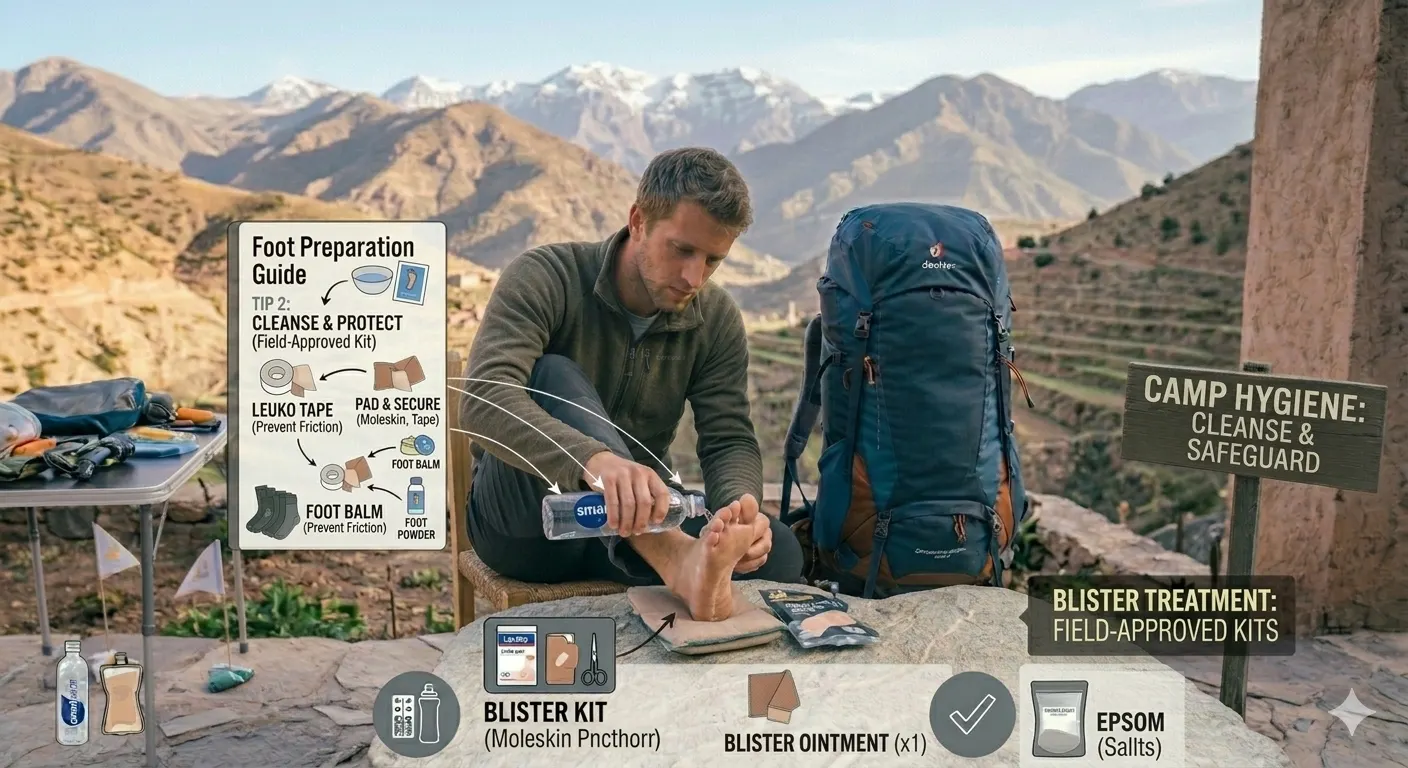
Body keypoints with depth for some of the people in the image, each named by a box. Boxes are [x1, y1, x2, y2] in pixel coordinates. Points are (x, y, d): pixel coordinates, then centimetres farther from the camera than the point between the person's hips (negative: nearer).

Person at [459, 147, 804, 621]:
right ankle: (676, 560, -51)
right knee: (553, 376, -35)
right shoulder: (544, 278, -16)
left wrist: (738, 508, -33)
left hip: (631, 534, 3)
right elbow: (485, 399, -32)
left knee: (778, 551, -22)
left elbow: (730, 440, -8)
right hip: (523, 523, -3)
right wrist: (595, 460, -52)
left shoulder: (717, 320, -2)